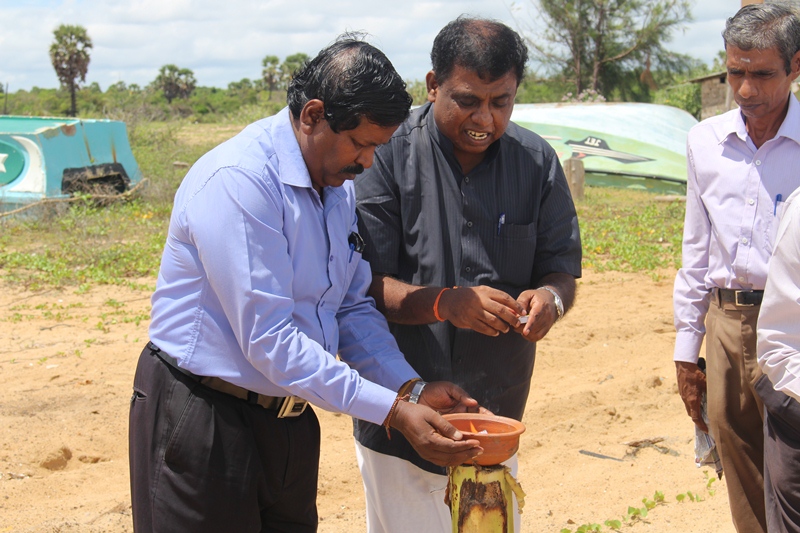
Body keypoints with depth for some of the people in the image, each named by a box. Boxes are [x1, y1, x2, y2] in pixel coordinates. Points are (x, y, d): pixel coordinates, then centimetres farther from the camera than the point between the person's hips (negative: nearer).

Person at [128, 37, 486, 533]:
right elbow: (269, 340, -26)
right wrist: (392, 411, -25)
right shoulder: (238, 180, -22)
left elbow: (353, 307, 10)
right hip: (203, 417, -8)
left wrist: (412, 390, -6)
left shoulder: (341, 185, 5)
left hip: (287, 414, 8)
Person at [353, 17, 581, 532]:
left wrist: (551, 296, -16)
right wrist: (444, 302, -27)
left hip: (497, 413, 4)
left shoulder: (537, 160, 3)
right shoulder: (388, 155, -10)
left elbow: (562, 270, 7)